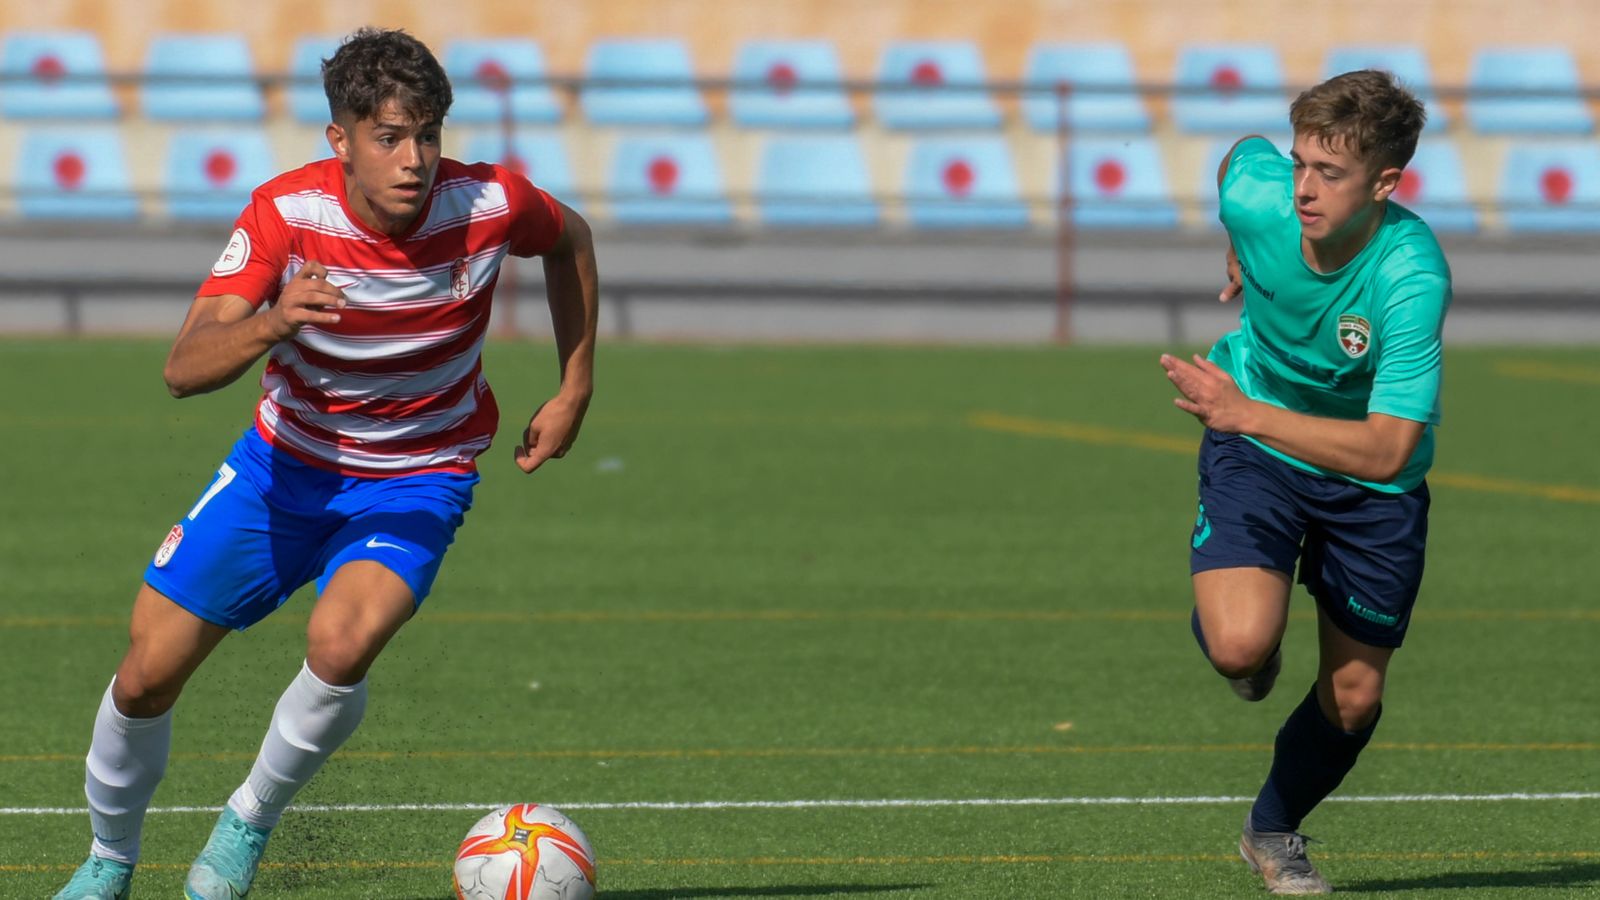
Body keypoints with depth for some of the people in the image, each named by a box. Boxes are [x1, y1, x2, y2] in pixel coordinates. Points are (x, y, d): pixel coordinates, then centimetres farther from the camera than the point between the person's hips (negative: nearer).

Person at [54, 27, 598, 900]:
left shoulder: (488, 206, -21)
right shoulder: (288, 214, -24)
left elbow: (571, 239, 6)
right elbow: (184, 369, -32)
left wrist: (574, 392, 4)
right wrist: (271, 323, -52)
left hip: (418, 477, -1)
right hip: (287, 463, 1)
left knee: (341, 642, -31)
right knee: (149, 671, 1)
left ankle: (249, 822, -3)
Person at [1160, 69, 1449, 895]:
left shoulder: (1411, 277, -35)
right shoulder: (1255, 194, -25)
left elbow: (1386, 450, -38)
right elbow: (1240, 154, 4)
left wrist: (1245, 414, -39)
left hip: (1371, 485, -1)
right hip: (1254, 452, 1)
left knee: (1354, 697, 9)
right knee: (1242, 645, -23)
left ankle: (1274, 831, 38)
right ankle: (1224, 622, 15)